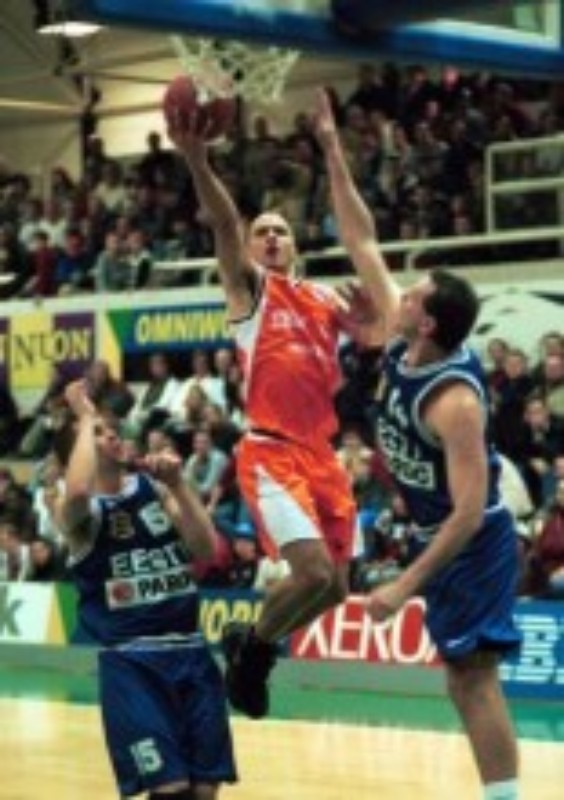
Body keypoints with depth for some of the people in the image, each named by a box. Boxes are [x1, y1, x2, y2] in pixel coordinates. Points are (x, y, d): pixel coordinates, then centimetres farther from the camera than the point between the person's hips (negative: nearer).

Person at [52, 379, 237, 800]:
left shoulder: (153, 488, 9)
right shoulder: (78, 510, -6)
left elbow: (206, 551, 1)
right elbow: (78, 492, -32)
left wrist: (177, 484, -9)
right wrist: (84, 415, -20)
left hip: (189, 649, 5)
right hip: (128, 658, -5)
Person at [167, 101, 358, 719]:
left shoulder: (325, 299, 18)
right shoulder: (247, 285, 2)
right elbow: (223, 224, -15)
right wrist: (196, 160, -32)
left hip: (322, 454, 6)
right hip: (270, 453, -6)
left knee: (335, 588, 8)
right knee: (313, 572, -21)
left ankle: (250, 642, 31)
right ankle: (252, 646, 6)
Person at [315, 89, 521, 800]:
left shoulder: (453, 400, -28)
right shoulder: (400, 346, -5)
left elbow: (470, 511, -29)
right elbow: (363, 243, 2)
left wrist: (405, 586, -29)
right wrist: (331, 150, -1)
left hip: (475, 543, -9)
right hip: (442, 537, 9)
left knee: (474, 678, -10)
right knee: (465, 679, 10)